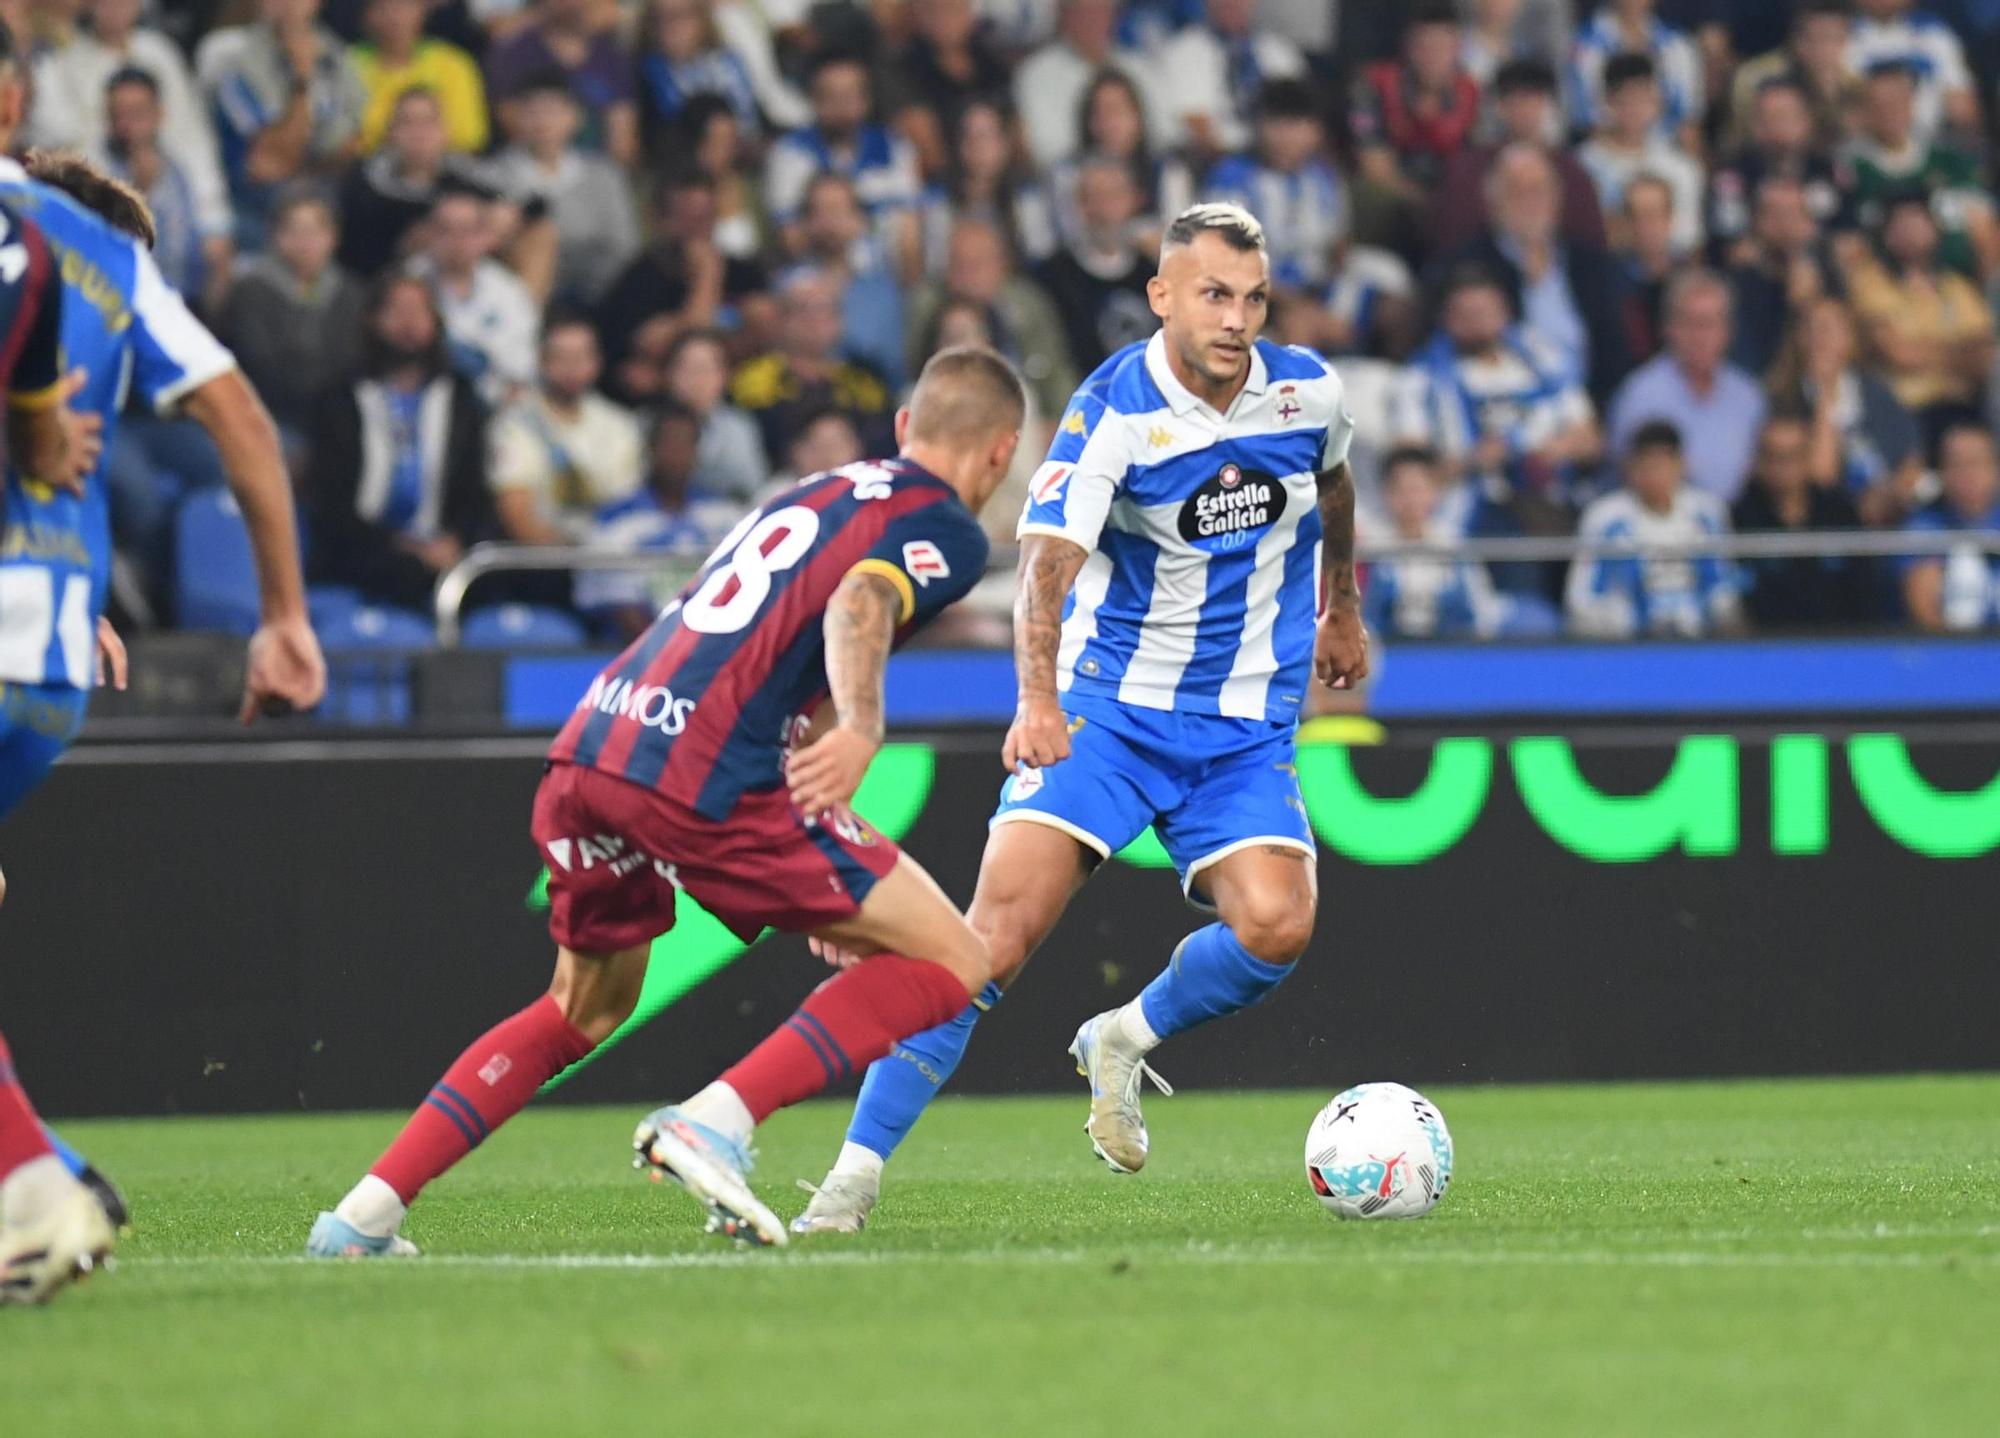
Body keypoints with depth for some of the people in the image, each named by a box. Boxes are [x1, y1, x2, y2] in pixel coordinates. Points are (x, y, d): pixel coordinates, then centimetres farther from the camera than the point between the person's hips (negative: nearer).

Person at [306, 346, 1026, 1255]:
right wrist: (860, 728, -34)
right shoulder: (947, 531, 6)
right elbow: (860, 602, -16)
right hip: (700, 776, -8)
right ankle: (716, 1122, -12)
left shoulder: (815, 493, 31)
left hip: (587, 750, 8)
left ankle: (363, 1215, 18)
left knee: (585, 1009, 29)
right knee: (951, 962, 2)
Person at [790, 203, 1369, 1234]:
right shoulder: (1112, 413, -17)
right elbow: (1046, 564, -30)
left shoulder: (1307, 393, -3)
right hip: (1105, 705, -3)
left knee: (1275, 926, -22)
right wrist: (1038, 699, -47)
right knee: (998, 929, -18)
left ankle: (1123, 1043, 10)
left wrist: (1341, 606, 35)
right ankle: (853, 1178, -14)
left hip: (1246, 727, 3)